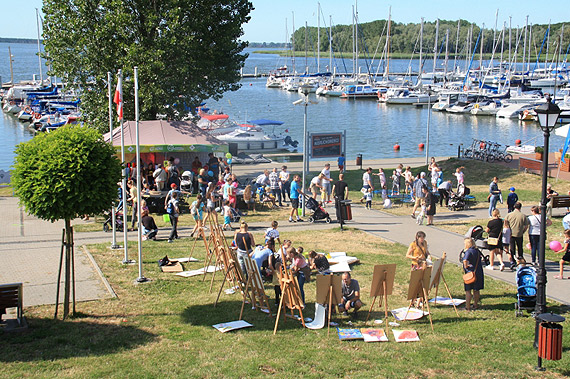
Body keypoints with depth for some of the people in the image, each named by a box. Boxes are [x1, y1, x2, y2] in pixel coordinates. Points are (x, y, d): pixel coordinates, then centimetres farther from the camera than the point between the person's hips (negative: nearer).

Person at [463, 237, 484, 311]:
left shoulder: (468, 251, -15)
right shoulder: (477, 251, 9)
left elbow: (465, 260, -32)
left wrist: (466, 266, -14)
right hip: (478, 273, 8)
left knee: (468, 290, -2)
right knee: (476, 290, 16)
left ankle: (468, 306, -3)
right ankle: (475, 304, 26)